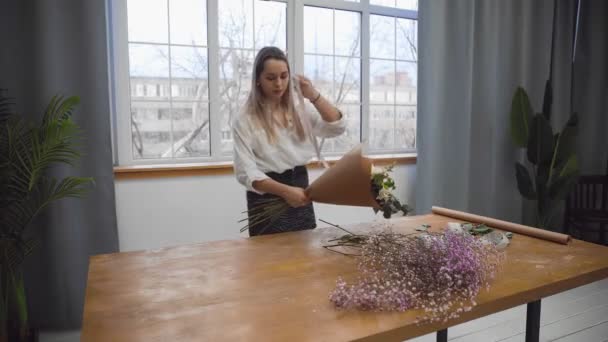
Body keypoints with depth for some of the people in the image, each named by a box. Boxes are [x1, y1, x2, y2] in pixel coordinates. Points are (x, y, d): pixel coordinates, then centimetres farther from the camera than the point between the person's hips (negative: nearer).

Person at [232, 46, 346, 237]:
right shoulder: (245, 120, -8)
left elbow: (338, 127, 2)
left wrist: (314, 96, -7)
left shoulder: (299, 112, 8)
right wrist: (285, 191, -29)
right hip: (267, 198, -5)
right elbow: (246, 172, -17)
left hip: (300, 190, 5)